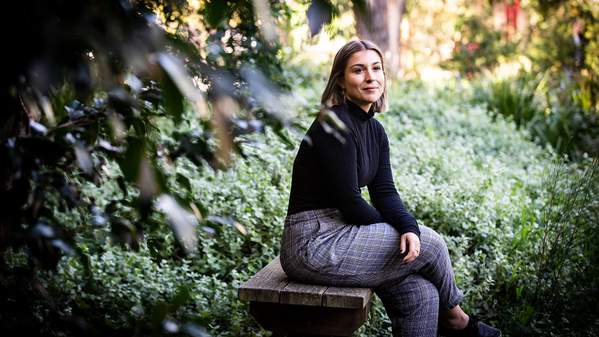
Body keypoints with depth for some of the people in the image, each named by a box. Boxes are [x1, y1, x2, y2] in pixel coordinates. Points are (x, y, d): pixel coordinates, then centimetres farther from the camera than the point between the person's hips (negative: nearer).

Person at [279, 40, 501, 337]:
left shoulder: (375, 130, 11)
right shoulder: (335, 125, -18)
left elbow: (384, 192, 4)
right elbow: (348, 201, -19)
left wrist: (409, 228, -16)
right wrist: (394, 231, -3)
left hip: (338, 234, 8)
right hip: (314, 246, -8)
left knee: (421, 293, -3)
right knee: (431, 243, -3)